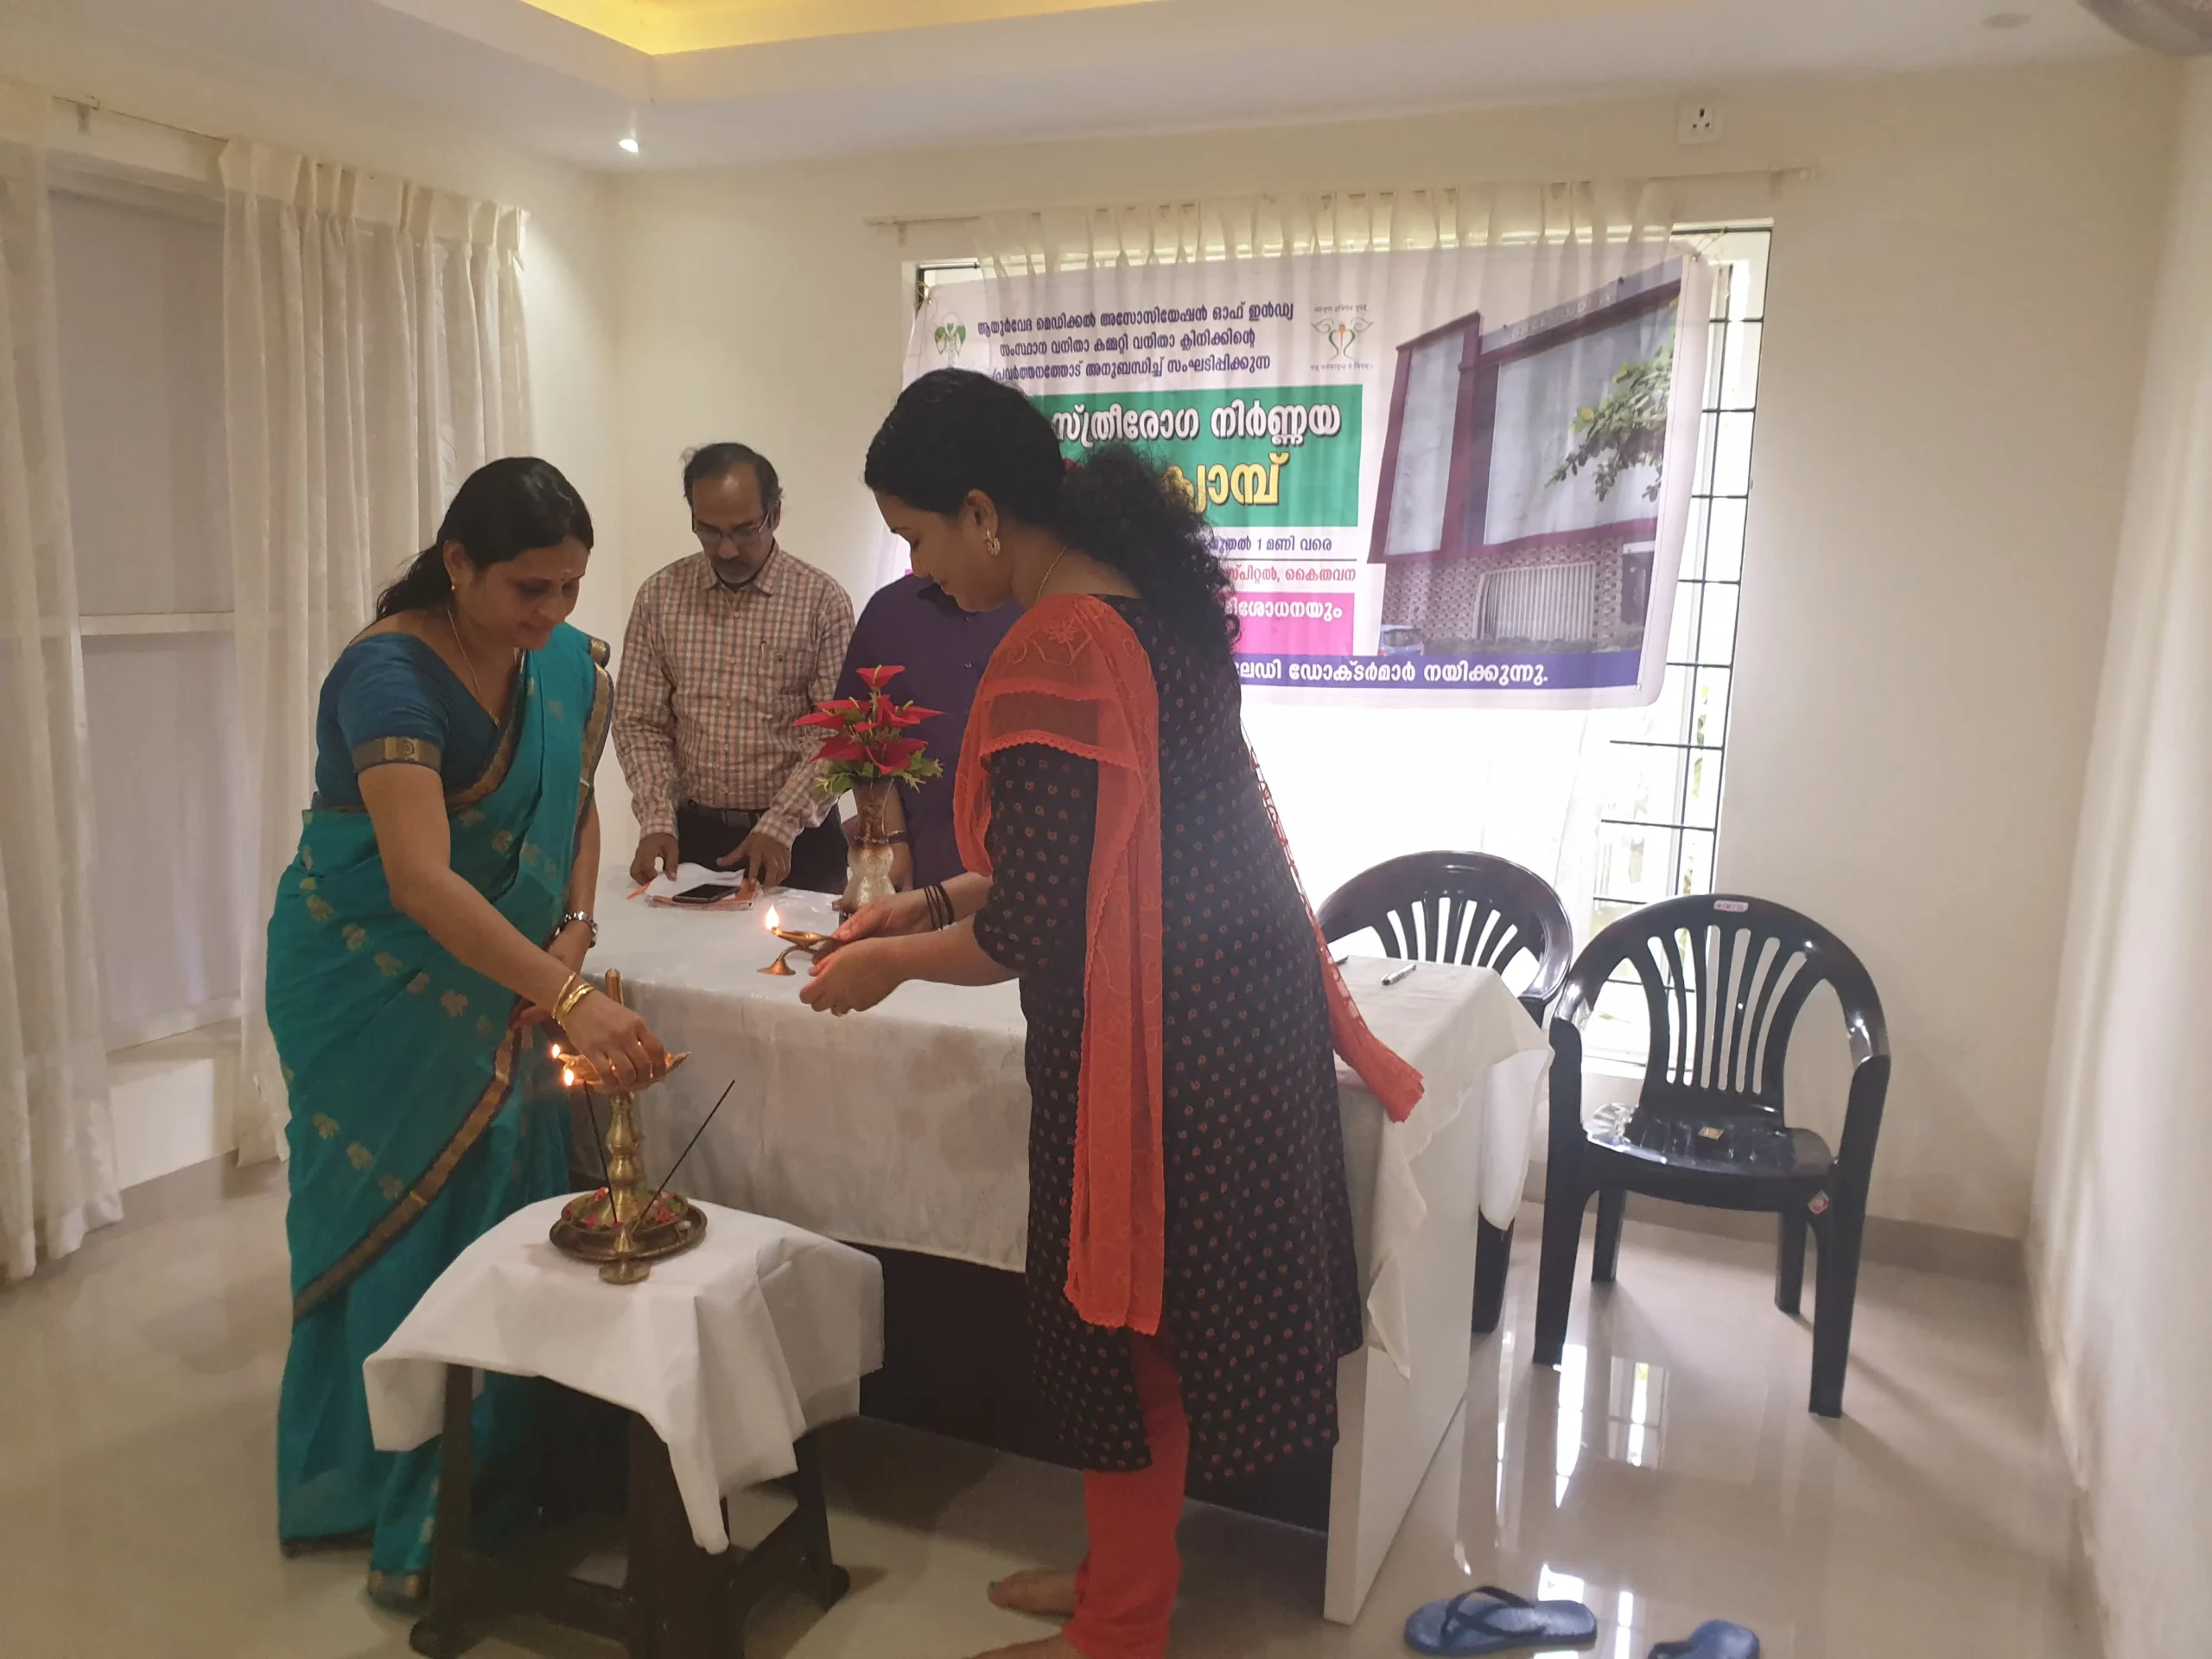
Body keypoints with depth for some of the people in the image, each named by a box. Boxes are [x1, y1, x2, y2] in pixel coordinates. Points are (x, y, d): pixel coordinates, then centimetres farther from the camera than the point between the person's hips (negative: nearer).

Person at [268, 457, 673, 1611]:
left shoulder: (569, 664, -4)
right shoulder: (389, 675, -26)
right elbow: (420, 879, -39)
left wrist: (573, 932, -6)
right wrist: (570, 1001, -48)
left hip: (498, 984, 6)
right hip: (374, 988, -6)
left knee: (507, 1206, 10)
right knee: (403, 1223, 1)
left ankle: (504, 1469, 26)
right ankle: (407, 1522, 16)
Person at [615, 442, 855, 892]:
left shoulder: (822, 600, -5)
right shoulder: (660, 595, 3)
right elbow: (640, 723, 3)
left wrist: (781, 825, -18)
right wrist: (658, 821, -9)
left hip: (797, 839, -2)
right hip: (692, 835, 2)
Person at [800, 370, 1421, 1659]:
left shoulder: (1053, 657, -24)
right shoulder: (1147, 601, 5)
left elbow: (1032, 935, -22)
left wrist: (889, 961, -4)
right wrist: (938, 903, 13)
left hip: (1154, 1045, -9)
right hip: (1235, 1006, 9)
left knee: (1128, 1329, 10)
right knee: (1159, 1315, 22)